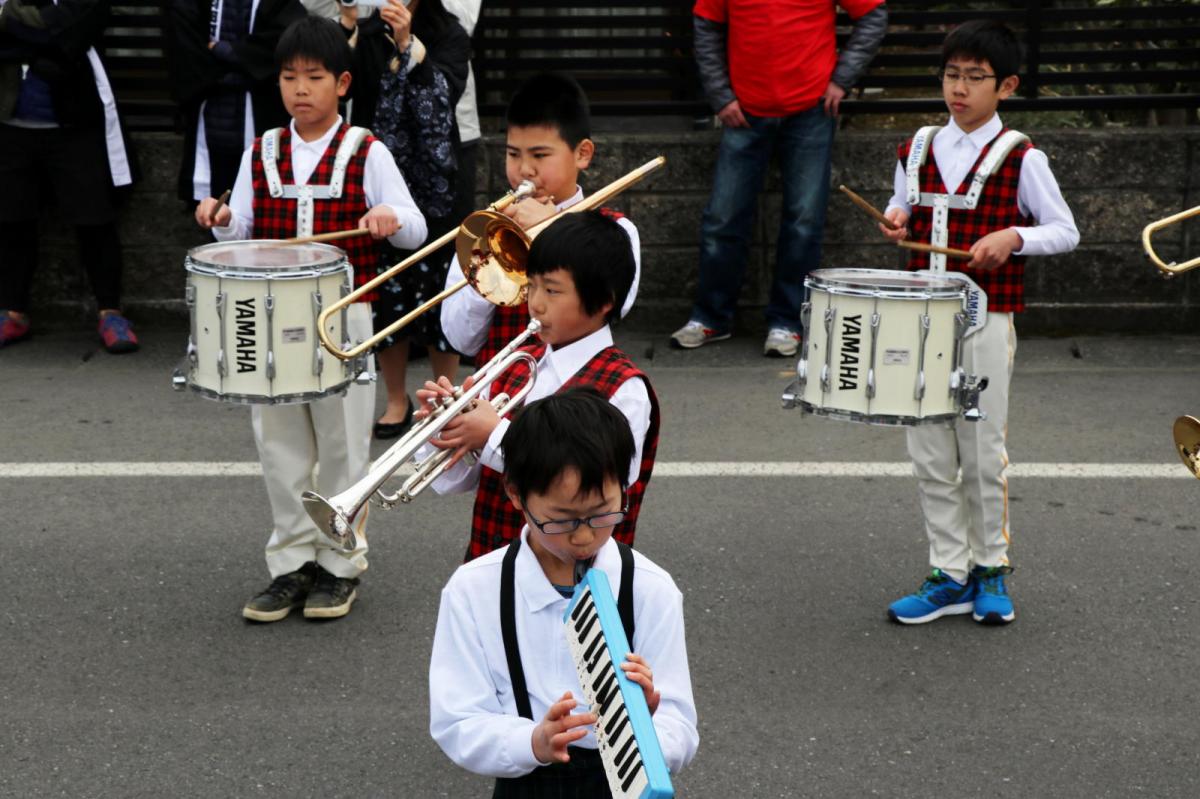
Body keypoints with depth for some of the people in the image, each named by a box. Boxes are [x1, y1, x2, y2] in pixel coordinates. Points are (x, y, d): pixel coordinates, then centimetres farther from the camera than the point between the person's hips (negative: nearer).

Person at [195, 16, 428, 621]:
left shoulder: (366, 153, -2)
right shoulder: (260, 155, 8)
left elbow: (415, 229, -7)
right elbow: (240, 234, 8)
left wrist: (389, 218, -29)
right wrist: (221, 219, -14)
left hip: (342, 317, -3)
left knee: (342, 443, 6)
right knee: (280, 444, 8)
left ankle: (340, 564, 19)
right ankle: (292, 563, 21)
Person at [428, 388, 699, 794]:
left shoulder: (652, 591, -3)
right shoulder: (472, 591, -3)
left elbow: (681, 739, -3)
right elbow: (456, 726, -5)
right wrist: (532, 742, -23)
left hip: (625, 784, 1)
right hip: (523, 785, -1)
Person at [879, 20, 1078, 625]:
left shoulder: (1021, 159, -6)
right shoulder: (918, 149, 7)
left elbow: (1066, 232, -1)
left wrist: (1012, 237, -18)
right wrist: (897, 218, -1)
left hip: (986, 320, -4)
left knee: (983, 452, 4)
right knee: (929, 456, 7)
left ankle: (991, 569, 22)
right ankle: (949, 574, 18)